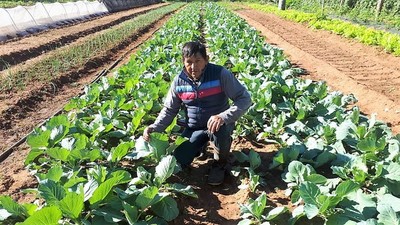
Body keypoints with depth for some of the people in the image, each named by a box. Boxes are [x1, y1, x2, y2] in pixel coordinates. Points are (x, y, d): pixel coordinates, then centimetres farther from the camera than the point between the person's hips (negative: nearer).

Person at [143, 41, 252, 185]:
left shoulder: (220, 74, -20)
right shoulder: (179, 81, -8)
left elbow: (244, 99, -21)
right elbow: (169, 109, 3)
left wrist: (224, 116, -37)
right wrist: (155, 128, -15)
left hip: (218, 123, -3)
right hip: (194, 128, 4)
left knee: (219, 131, -38)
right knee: (179, 161, -8)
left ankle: (221, 163, -3)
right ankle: (202, 143, 26)